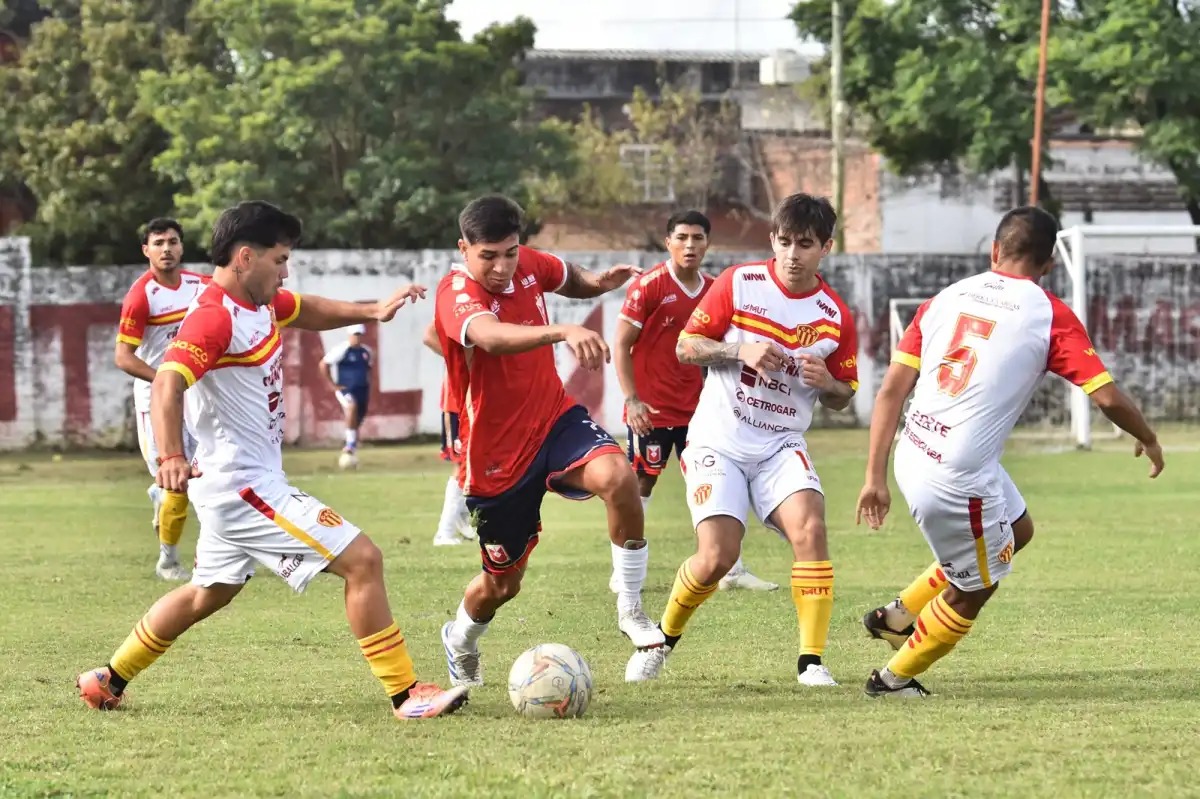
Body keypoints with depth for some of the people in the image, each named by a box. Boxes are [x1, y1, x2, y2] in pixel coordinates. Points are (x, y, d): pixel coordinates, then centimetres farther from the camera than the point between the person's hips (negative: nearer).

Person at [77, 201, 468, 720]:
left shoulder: (258, 303, 9)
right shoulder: (214, 318, -21)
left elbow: (306, 310, 28)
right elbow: (168, 382, -34)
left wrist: (370, 312, 11)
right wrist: (171, 457, -50)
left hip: (237, 483, 11)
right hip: (246, 487, -11)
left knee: (210, 593, 27)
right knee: (363, 561, -13)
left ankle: (109, 681, 35)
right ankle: (406, 695, -10)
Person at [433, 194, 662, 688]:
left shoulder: (529, 265, -3)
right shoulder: (456, 294, -24)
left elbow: (565, 277, 22)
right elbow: (491, 336, -48)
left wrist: (597, 282, -2)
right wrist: (562, 332, -64)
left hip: (555, 420, 4)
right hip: (496, 456, -4)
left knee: (618, 476, -30)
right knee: (502, 583, 12)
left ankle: (630, 610, -13)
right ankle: (460, 643, 48)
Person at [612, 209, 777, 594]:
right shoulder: (649, 285, -10)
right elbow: (621, 345, -10)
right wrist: (632, 399, -17)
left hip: (695, 408, 5)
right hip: (652, 408, -5)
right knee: (641, 484, 1)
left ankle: (734, 570, 12)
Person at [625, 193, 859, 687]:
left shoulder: (835, 317, 0)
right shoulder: (739, 283, -4)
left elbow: (842, 398, 10)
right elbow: (686, 347, -1)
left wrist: (826, 383, -14)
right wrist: (740, 351, -18)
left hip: (781, 447, 2)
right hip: (718, 442, -2)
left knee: (810, 527, -25)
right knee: (718, 556, -15)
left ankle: (812, 660, -18)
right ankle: (663, 639, 13)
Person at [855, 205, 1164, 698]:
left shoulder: (947, 298, 9)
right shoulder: (1050, 316, -5)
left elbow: (892, 389, 6)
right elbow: (1107, 397, -7)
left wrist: (876, 477, 9)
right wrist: (1147, 439, 13)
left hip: (913, 454, 7)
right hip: (959, 480, -7)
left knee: (1017, 530, 29)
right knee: (971, 593, 16)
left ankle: (900, 615, 32)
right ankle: (894, 678, 28)